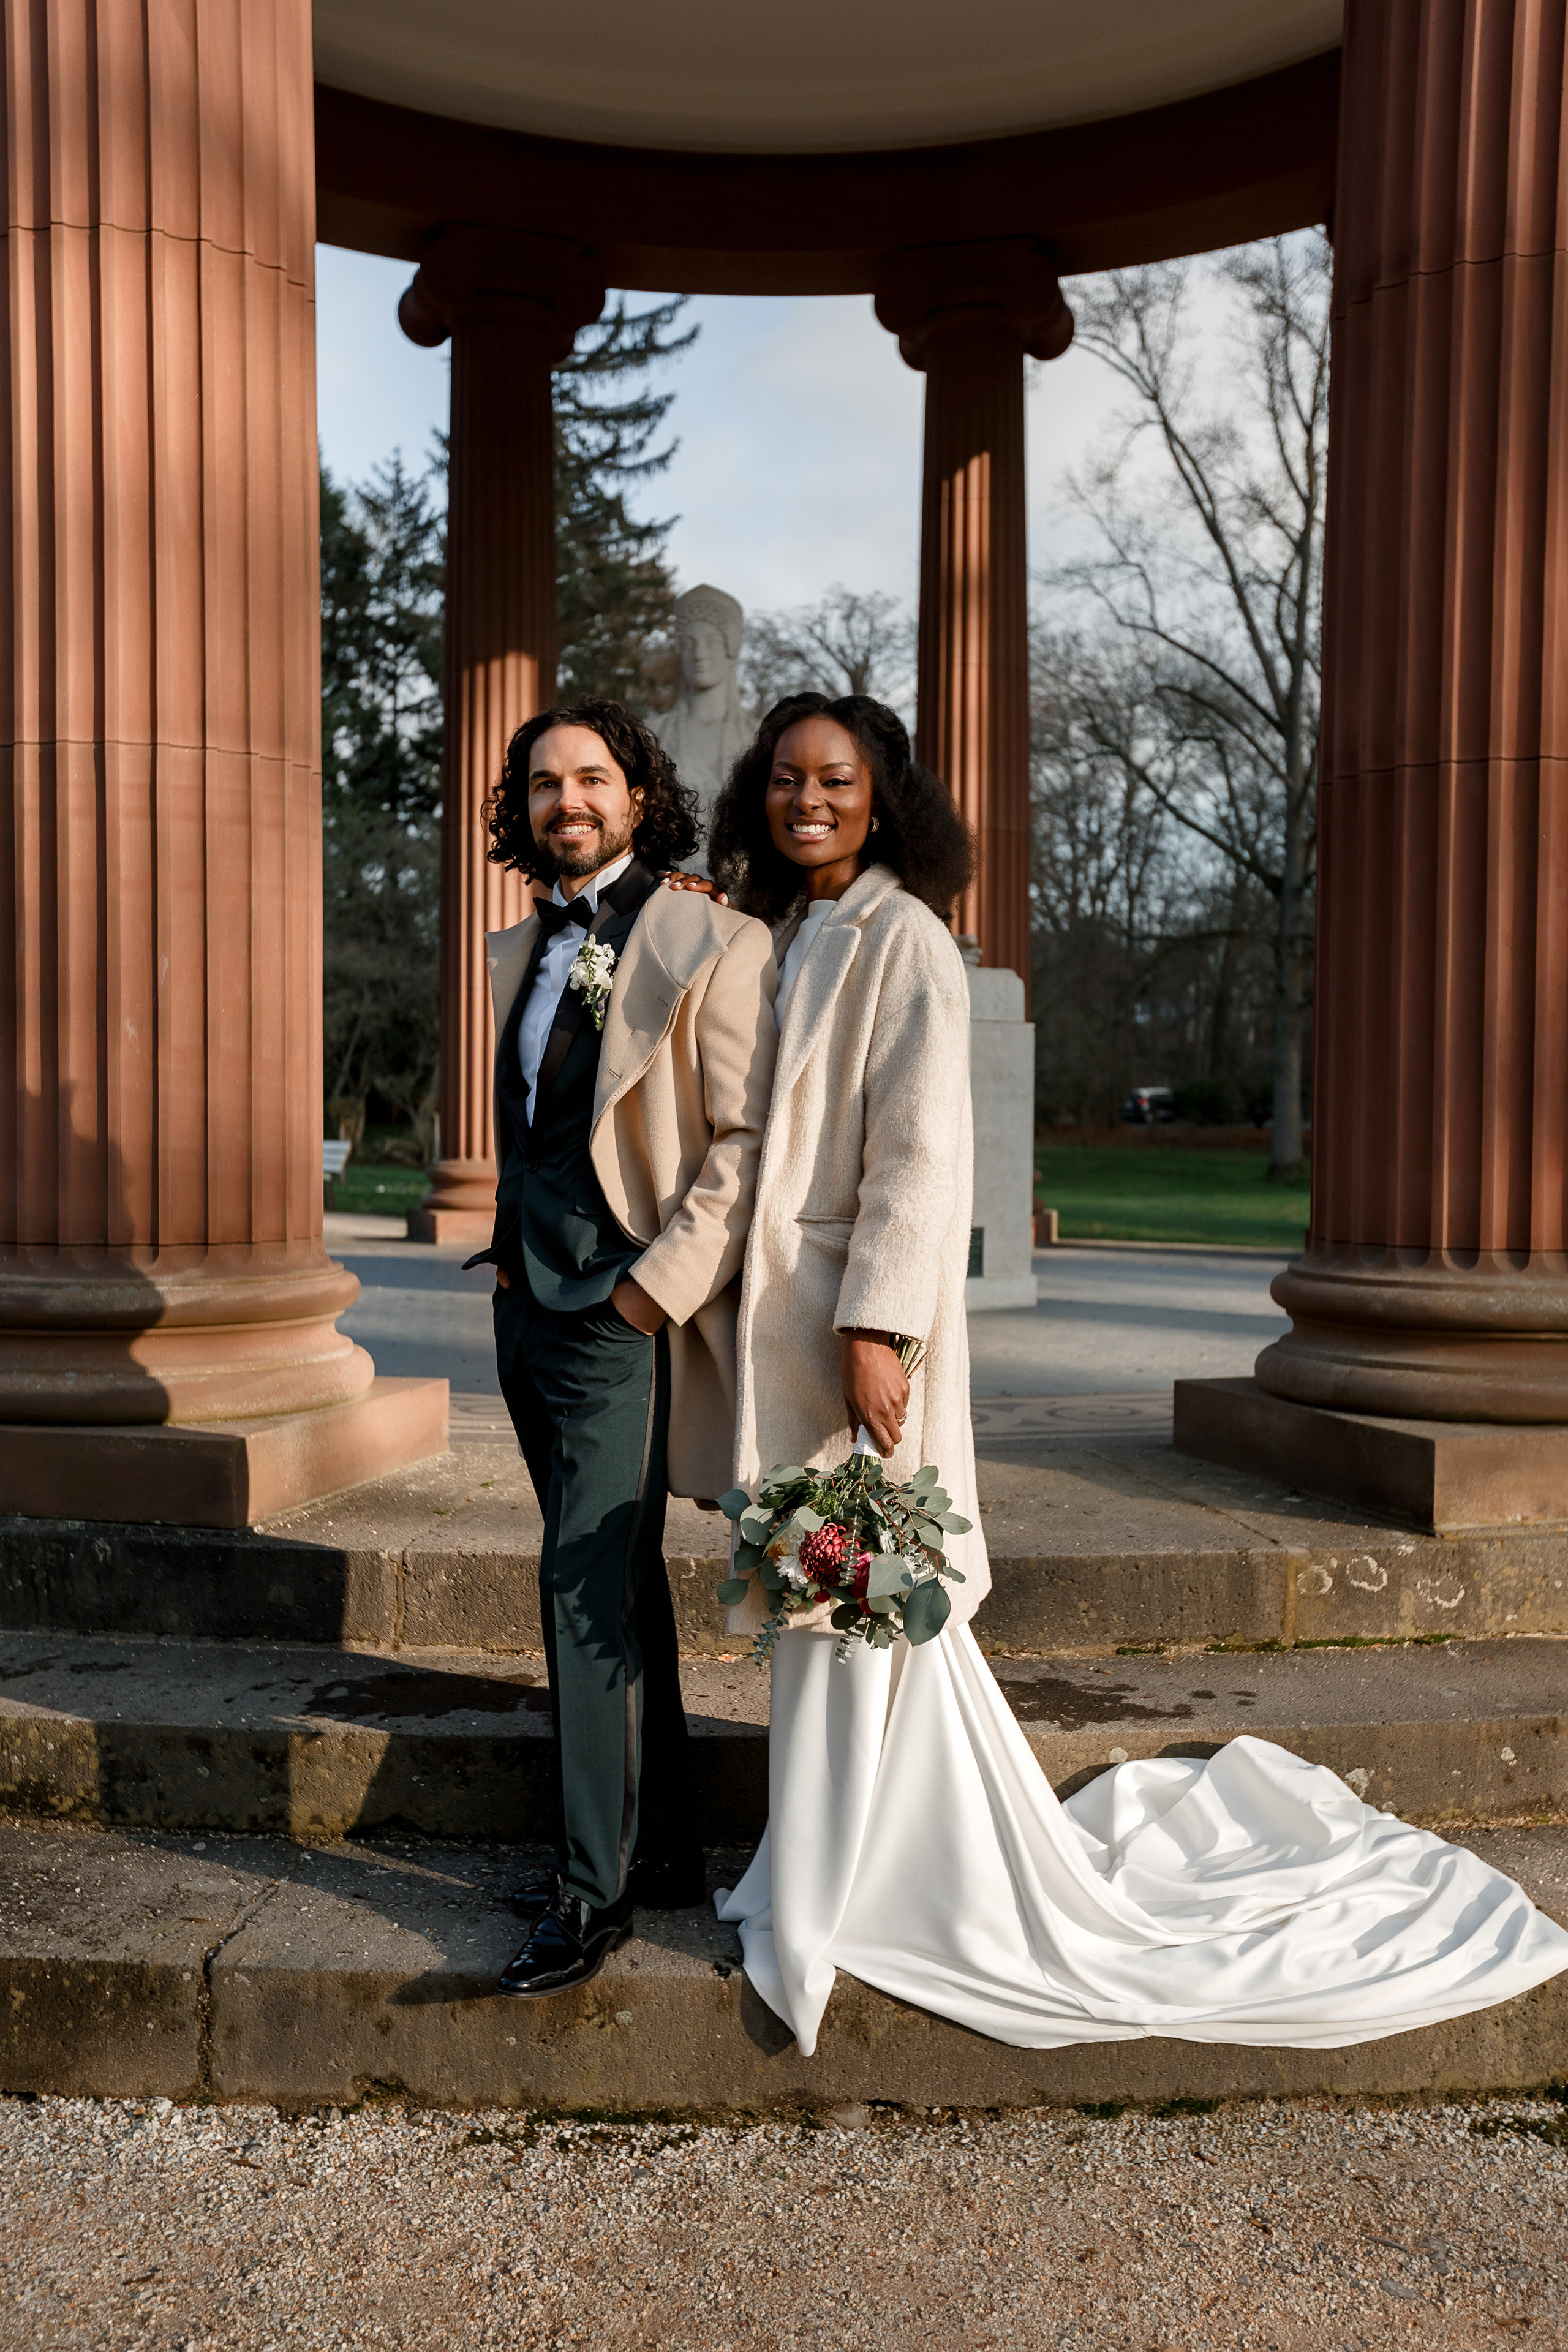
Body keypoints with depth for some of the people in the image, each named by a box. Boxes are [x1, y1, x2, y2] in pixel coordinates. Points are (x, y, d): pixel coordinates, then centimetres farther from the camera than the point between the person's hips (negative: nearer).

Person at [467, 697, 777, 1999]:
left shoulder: (712, 944, -9)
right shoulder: (516, 953, 14)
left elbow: (748, 1138, -13)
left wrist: (664, 1279, -17)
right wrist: (509, 1250, 15)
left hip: (624, 1315, -8)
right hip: (528, 1303, 8)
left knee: (589, 1587, -8)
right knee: (622, 1584, 15)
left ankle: (596, 1890, 4)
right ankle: (666, 1846, 28)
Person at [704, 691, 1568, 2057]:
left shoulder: (901, 938, -10)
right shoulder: (785, 936, 16)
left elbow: (915, 1150, -17)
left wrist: (873, 1330, -22)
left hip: (854, 1319, -8)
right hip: (785, 1318, 8)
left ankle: (848, 1896, 14)